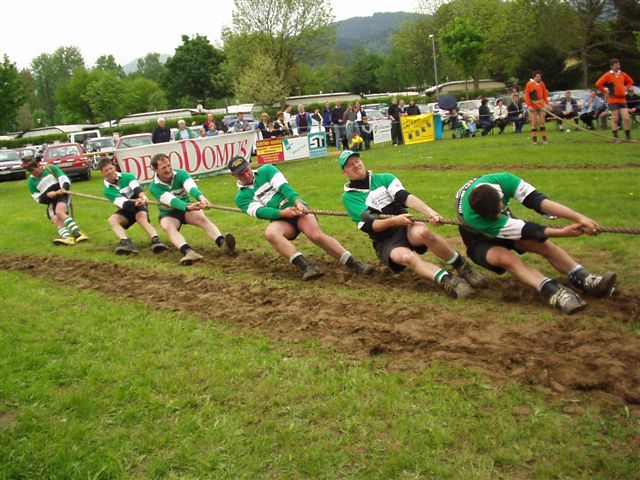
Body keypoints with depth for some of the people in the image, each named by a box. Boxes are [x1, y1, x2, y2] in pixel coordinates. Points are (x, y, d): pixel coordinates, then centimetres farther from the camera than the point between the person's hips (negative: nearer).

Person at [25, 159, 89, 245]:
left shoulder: (51, 168, 4)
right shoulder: (31, 181, 11)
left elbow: (64, 179, -4)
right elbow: (38, 199, 7)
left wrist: (63, 188, -25)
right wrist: (48, 195, -13)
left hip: (62, 195, -4)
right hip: (51, 202, 4)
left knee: (59, 212, -33)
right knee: (56, 220, -24)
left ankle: (77, 233, -49)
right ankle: (68, 237, -47)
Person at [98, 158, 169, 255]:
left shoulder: (128, 177, -8)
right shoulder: (107, 190, -9)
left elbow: (136, 188, -28)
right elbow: (123, 203, -23)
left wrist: (143, 196, -53)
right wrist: (136, 202, -45)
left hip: (140, 205, -2)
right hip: (125, 210, 3)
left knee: (141, 218, -35)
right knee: (112, 219, -27)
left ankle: (156, 240, -58)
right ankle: (126, 242, -49)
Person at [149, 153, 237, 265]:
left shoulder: (181, 174, -15)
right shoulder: (155, 187, -19)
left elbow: (192, 188, -37)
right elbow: (171, 200, -36)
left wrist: (201, 197, -61)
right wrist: (188, 207, -58)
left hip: (187, 208, 1)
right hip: (168, 214, -1)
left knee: (201, 217, -31)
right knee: (167, 226, -35)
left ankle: (223, 243, -55)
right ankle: (188, 252, -61)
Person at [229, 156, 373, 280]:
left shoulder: (266, 170, 9)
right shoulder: (241, 197, 10)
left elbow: (284, 187, -6)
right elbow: (259, 212, -7)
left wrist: (298, 203, -25)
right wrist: (282, 213, -25)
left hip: (296, 207, -1)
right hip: (279, 219, 1)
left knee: (316, 234, -29)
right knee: (270, 233, -35)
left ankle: (354, 264, -31)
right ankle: (307, 267, -44)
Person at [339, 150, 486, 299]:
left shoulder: (384, 178, 8)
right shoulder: (348, 197, 4)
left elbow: (405, 197, -10)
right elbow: (369, 226, -8)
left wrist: (429, 211, -29)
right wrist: (394, 221, -26)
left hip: (405, 228, 1)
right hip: (385, 243, -1)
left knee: (421, 232, -35)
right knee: (406, 256, -35)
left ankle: (463, 267, -23)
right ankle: (448, 281, -49)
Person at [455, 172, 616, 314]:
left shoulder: (502, 180, -32)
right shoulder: (471, 216, -40)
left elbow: (536, 200, -35)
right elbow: (524, 230, -36)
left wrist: (578, 217, -44)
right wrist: (561, 232, -32)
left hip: (506, 224, 5)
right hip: (480, 240, -4)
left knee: (542, 242, -19)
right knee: (506, 258, -34)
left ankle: (585, 279, -23)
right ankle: (554, 291, -47)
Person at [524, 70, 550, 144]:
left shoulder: (542, 84, 7)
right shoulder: (529, 84, -6)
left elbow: (545, 94, 11)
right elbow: (527, 96, -8)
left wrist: (547, 104, 4)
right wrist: (529, 105, -15)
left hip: (541, 106, 4)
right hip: (533, 106, -4)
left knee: (542, 121, 5)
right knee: (534, 122, -2)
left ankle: (544, 138, 9)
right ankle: (534, 139, 6)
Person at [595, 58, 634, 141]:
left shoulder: (623, 74, 10)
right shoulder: (608, 75, -5)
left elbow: (630, 81, 27)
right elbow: (598, 84, -12)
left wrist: (626, 88, 13)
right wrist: (605, 91, -9)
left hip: (622, 99, 5)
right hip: (613, 100, -4)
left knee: (626, 118, 0)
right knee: (615, 118, -3)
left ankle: (628, 136, 8)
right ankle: (615, 136, 3)